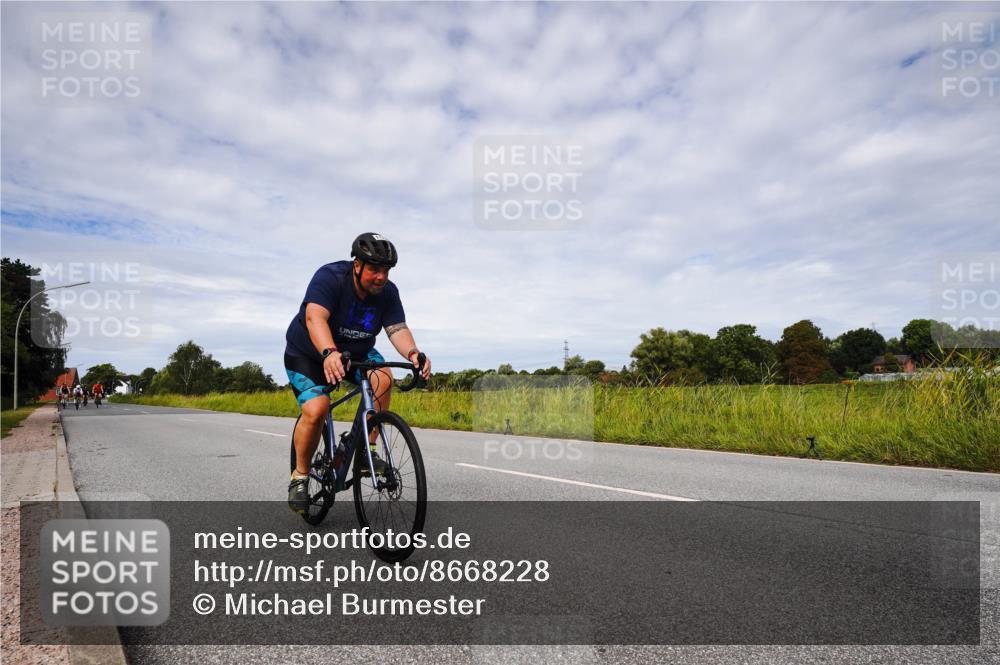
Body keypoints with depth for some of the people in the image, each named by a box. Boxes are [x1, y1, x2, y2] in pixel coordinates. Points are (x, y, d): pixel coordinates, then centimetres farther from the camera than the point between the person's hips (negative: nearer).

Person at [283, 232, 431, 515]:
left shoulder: (388, 292, -14)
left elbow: (397, 329, -24)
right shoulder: (329, 277, -27)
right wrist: (329, 353, -61)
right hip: (308, 353, -3)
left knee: (382, 378, -27)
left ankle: (366, 449, -13)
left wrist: (413, 353, -47)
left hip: (355, 352, 4)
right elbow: (315, 317, -42)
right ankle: (300, 477, -1)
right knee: (316, 409, -26)